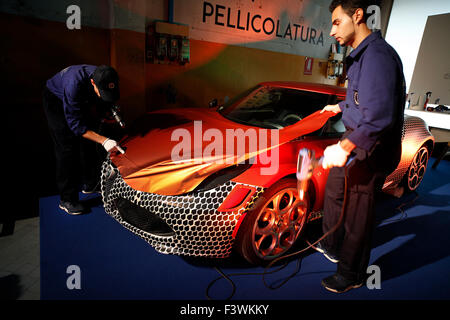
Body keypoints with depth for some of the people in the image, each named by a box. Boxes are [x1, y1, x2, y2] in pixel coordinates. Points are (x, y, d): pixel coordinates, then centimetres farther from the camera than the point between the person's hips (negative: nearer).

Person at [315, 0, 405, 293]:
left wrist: (346, 147, -42)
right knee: (334, 193, 23)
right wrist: (341, 107, 42)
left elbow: (380, 115, -34)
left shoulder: (377, 55, -22)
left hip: (369, 154, -11)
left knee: (357, 214, 3)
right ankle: (331, 247, 45)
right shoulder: (361, 55, 12)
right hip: (355, 144, 11)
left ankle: (351, 276, 26)